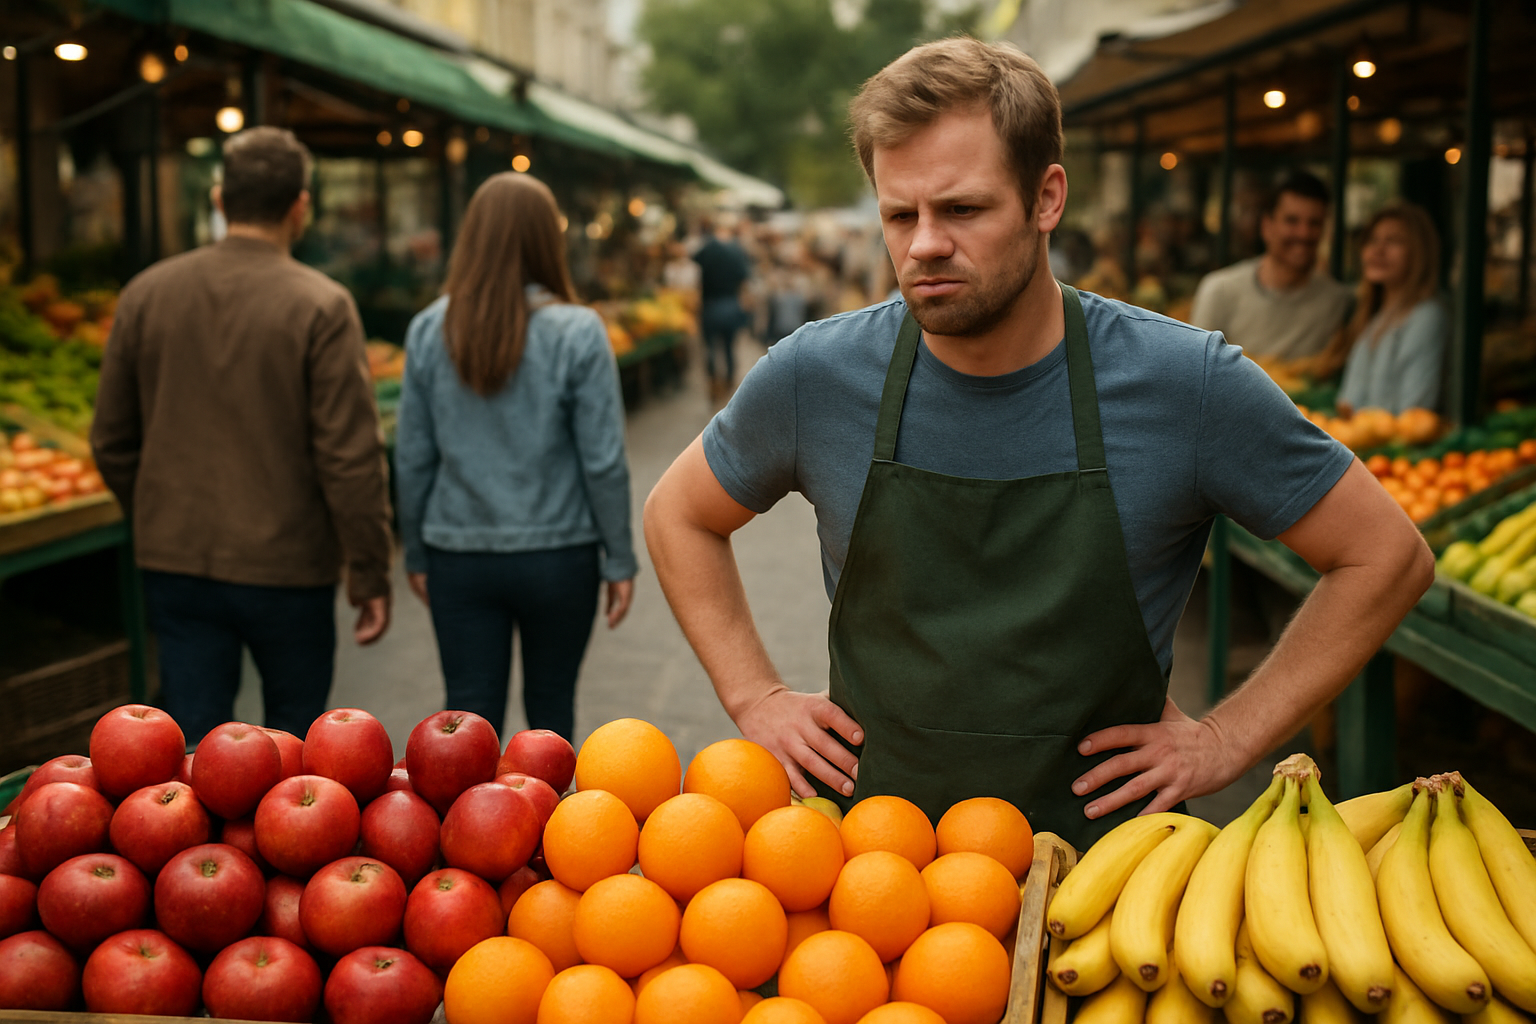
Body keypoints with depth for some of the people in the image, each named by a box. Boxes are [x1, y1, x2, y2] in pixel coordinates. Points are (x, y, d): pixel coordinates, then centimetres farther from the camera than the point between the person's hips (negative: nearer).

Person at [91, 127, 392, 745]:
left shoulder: (146, 294, 2)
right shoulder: (321, 306, -12)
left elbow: (112, 443, 8)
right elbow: (350, 456, -15)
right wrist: (370, 574, -6)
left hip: (174, 562, 3)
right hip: (286, 567, -3)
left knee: (193, 739, 9)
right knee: (296, 743, 16)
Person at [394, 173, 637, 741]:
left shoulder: (429, 330, -1)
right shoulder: (577, 333, -10)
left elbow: (412, 457, 3)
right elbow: (604, 462, -9)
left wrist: (416, 553, 13)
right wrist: (619, 560, 0)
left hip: (459, 558, 2)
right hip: (559, 554, -1)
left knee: (469, 712, 7)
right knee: (551, 705, 17)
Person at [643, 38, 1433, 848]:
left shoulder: (1185, 385, -7)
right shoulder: (815, 377, -3)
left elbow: (1388, 554, 5)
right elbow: (678, 515, 16)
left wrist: (1226, 739, 0)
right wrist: (757, 699, 6)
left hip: (1098, 855, -1)